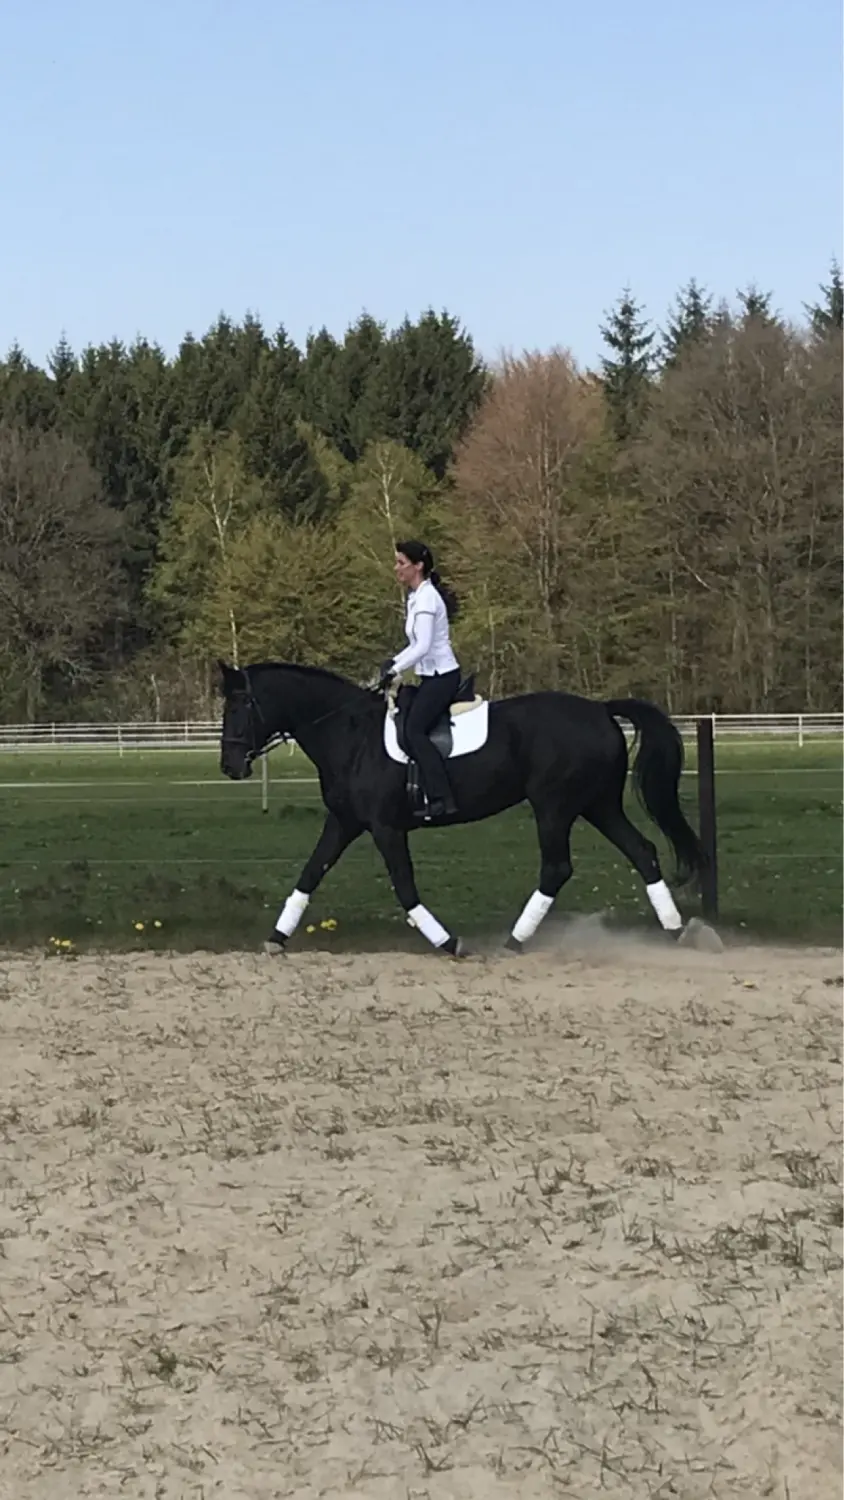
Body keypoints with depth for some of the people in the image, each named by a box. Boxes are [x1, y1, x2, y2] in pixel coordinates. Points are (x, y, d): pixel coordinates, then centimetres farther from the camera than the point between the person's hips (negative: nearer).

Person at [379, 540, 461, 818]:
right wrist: (393, 662, 8)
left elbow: (422, 647, -23)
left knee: (414, 730, -19)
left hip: (441, 676, -10)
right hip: (433, 676, 10)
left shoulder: (426, 597, -15)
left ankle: (442, 799, -25)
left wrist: (393, 671, -19)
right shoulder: (416, 596, 14)